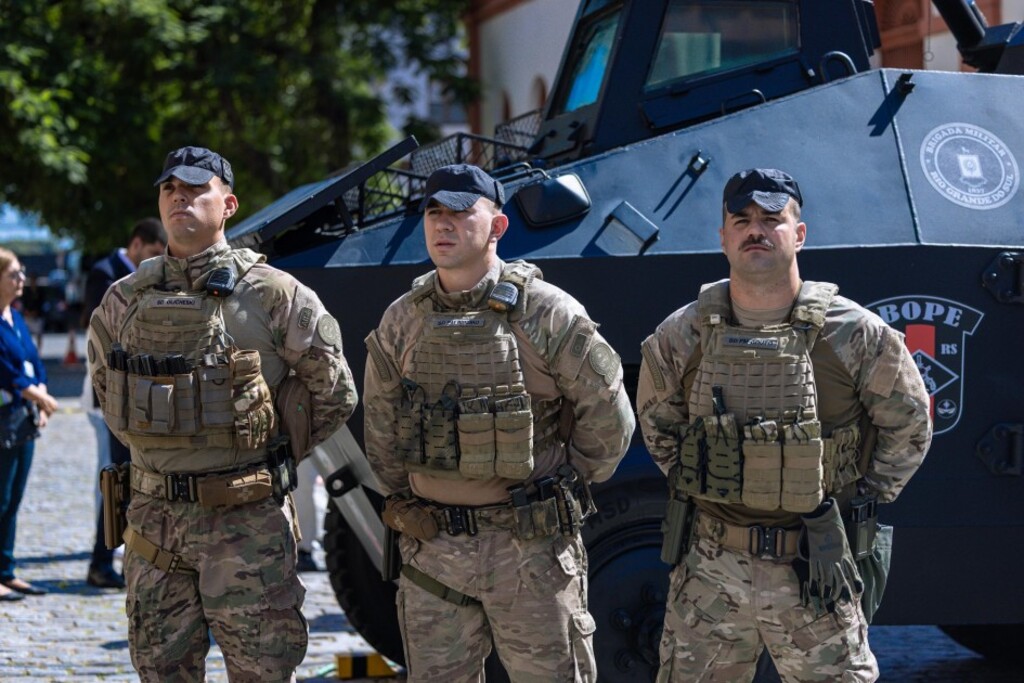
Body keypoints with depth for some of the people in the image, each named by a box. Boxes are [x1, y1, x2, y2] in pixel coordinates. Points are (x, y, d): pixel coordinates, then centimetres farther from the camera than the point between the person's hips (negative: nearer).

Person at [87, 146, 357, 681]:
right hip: (153, 518, 4)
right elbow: (107, 392, 23)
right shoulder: (124, 301, 7)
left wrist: (269, 452, 6)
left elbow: (335, 395, 4)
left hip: (246, 520, -4)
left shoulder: (273, 295, -3)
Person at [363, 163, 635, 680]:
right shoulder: (401, 322, 5)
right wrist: (404, 499, 13)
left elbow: (608, 415, -2)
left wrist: (563, 489, 4)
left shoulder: (546, 313, -8)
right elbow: (380, 428, 16)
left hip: (530, 545, -4)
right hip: (432, 546, 4)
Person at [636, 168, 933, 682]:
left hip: (814, 570, -2)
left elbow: (908, 427, 6)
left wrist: (861, 500, 3)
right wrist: (693, 488, 11)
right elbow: (657, 424, 17)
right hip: (711, 567, 2)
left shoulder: (855, 335, -6)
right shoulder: (682, 336, 0)